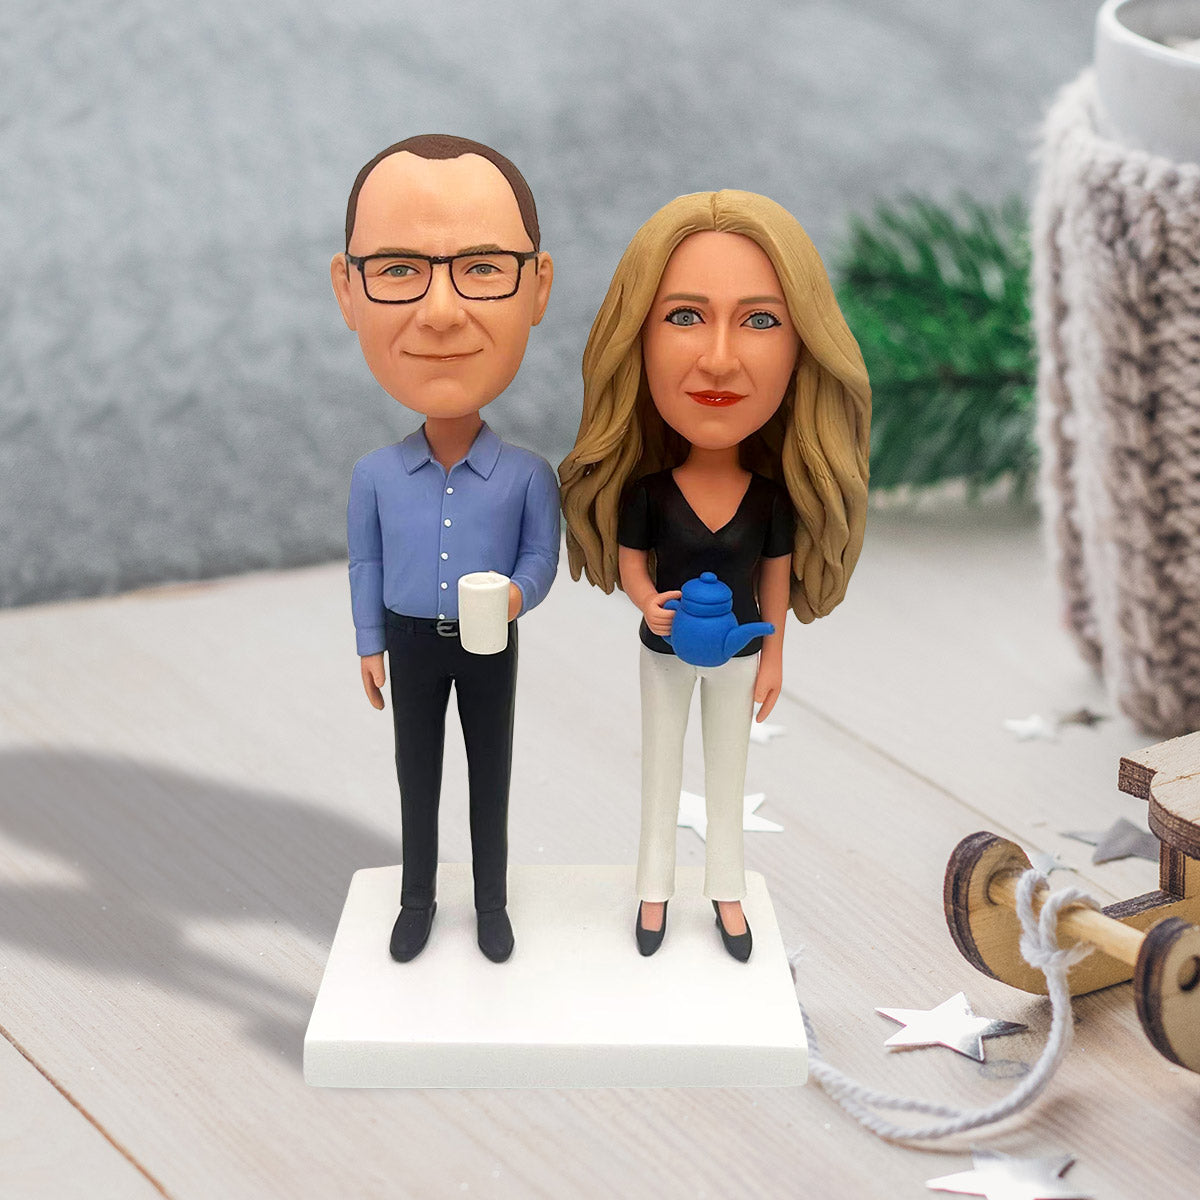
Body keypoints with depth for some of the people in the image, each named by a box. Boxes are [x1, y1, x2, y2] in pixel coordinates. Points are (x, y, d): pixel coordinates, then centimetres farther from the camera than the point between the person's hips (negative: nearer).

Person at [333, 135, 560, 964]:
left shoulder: (528, 475, -14)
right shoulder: (375, 475, -9)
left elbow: (542, 555, -5)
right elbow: (366, 564, 3)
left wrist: (519, 593, -26)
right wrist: (370, 647, 3)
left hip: (490, 645, -1)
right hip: (412, 642, 1)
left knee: (491, 774, 11)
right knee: (417, 776, 12)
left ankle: (492, 903, 26)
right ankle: (418, 900, 28)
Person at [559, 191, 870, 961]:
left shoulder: (774, 494, -18)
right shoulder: (646, 488, -23)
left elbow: (778, 575, -5)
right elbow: (630, 565, -11)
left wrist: (773, 657, 3)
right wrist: (650, 605, -31)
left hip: (737, 652, 1)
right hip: (666, 652, -1)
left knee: (728, 773, 18)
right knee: (661, 770, 17)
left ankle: (726, 889, 35)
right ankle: (657, 888, 33)